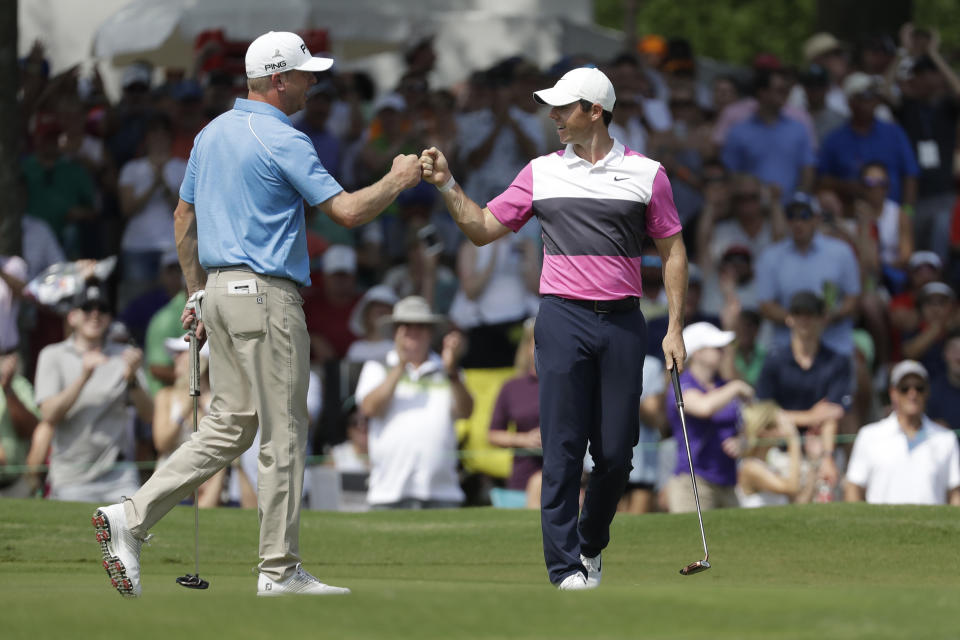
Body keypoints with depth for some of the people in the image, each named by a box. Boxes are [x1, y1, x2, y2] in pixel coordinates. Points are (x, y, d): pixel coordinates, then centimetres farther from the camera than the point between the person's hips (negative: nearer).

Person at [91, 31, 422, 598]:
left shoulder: (212, 134, 13)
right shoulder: (284, 141, -13)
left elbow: (184, 218, 19)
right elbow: (348, 211, -16)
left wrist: (196, 292, 25)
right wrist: (399, 180, 0)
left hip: (220, 293, 9)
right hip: (266, 296, -9)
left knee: (230, 426, 10)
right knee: (284, 435, 0)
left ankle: (131, 519, -3)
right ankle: (280, 570, 4)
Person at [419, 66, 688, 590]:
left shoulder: (645, 173, 6)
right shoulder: (541, 173, 9)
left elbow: (671, 251, 10)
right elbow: (482, 228, 13)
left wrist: (675, 327, 4)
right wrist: (447, 184, -1)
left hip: (622, 323, 0)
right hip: (563, 319, 0)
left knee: (616, 452, 2)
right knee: (563, 448, -7)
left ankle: (591, 546, 25)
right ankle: (565, 566, -5)